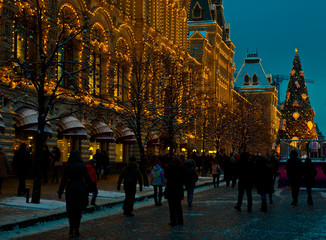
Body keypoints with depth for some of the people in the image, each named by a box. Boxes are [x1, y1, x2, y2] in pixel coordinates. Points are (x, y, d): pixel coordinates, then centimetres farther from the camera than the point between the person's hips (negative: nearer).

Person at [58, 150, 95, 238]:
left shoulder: (68, 167, -5)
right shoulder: (82, 166, -5)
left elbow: (64, 180, -3)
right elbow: (88, 179, -3)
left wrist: (60, 192, 4)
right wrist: (92, 188, 7)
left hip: (70, 190, 0)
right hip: (81, 190, 0)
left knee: (71, 211, 11)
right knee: (78, 211, 10)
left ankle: (71, 230, 3)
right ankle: (76, 230, 10)